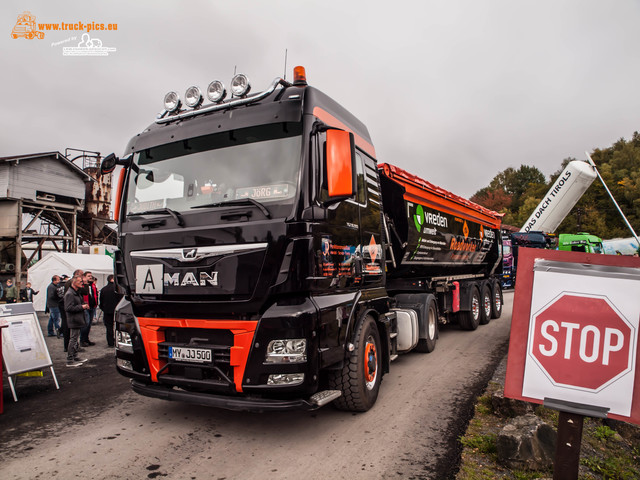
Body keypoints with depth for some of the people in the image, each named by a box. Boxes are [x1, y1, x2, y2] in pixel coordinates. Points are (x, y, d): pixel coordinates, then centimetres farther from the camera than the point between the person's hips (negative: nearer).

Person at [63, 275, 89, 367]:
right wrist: (82, 307, -19)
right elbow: (69, 308, -24)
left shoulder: (77, 293, 17)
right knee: (73, 340, -6)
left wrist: (84, 305, 12)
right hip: (73, 321, -11)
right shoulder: (69, 294, -17)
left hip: (77, 320, 11)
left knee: (76, 339, 17)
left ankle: (75, 357, 27)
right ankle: (70, 360, 0)